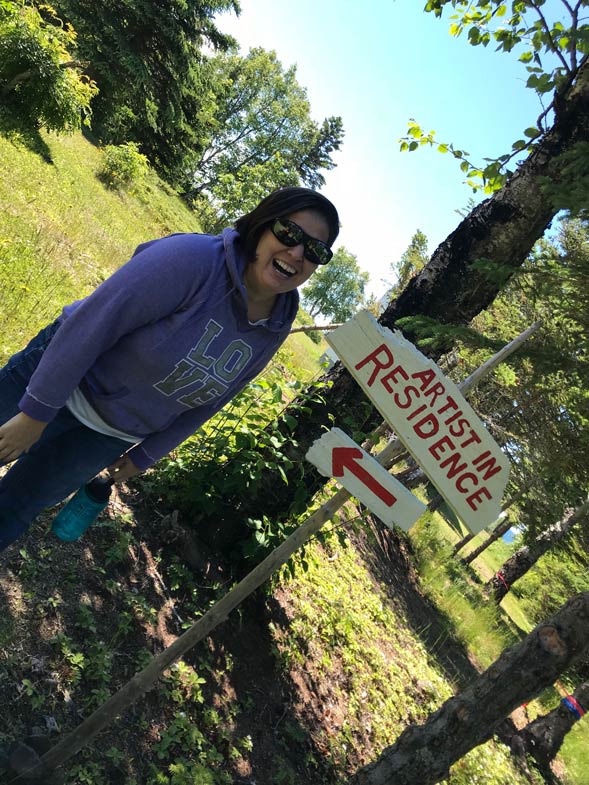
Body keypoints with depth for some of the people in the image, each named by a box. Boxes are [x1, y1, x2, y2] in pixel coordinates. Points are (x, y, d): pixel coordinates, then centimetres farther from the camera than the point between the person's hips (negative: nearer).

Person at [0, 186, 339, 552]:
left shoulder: (274, 330, -9)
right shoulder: (194, 258, -28)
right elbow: (91, 322, -26)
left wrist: (145, 456, 10)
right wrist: (35, 413, -22)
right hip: (61, 374, -4)